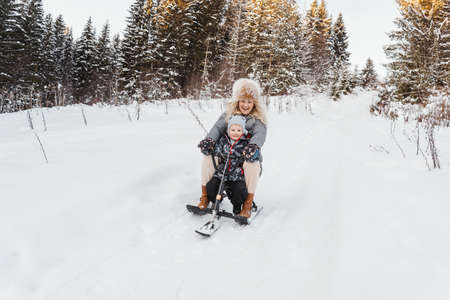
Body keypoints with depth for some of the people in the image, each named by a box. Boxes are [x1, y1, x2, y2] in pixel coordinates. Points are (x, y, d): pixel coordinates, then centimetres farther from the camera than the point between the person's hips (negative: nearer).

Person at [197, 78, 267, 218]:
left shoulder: (258, 119, 0)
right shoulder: (228, 114, 8)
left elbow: (260, 134, -19)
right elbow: (218, 127, -7)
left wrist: (253, 145, -43)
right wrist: (209, 139, -29)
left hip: (248, 154, -2)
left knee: (252, 164, -36)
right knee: (208, 157, -23)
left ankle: (248, 203, -21)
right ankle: (205, 196, -7)